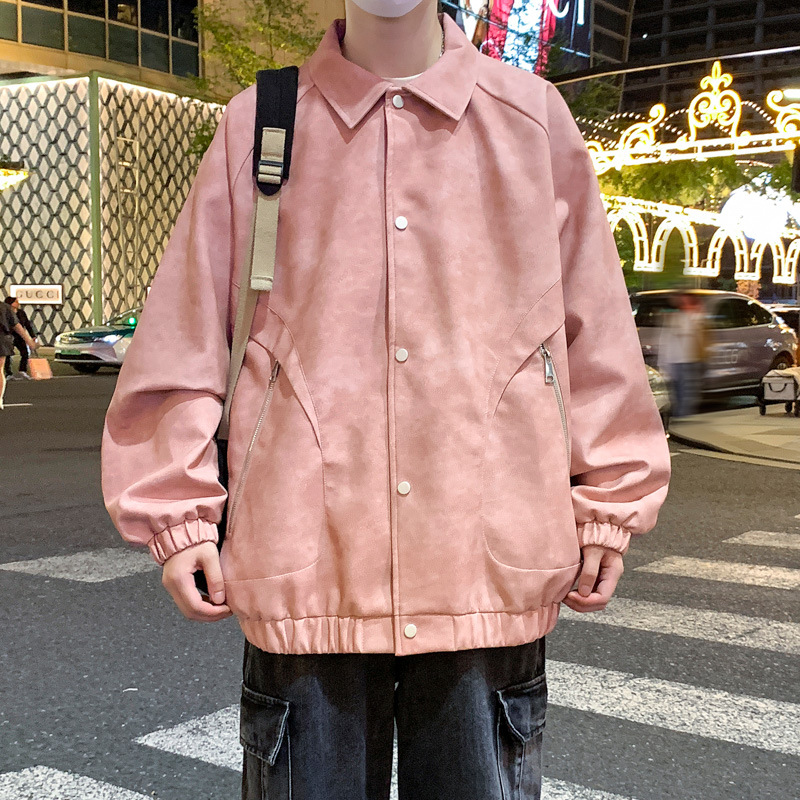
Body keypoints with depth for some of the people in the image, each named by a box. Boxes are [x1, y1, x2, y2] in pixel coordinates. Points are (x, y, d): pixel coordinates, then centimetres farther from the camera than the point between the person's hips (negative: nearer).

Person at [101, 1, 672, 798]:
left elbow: (594, 327, 10)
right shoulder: (258, 125, 6)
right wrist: (178, 514, 4)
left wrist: (608, 505, 11)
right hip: (306, 569, 0)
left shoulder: (532, 116, 7)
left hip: (489, 565, 1)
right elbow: (182, 337, 6)